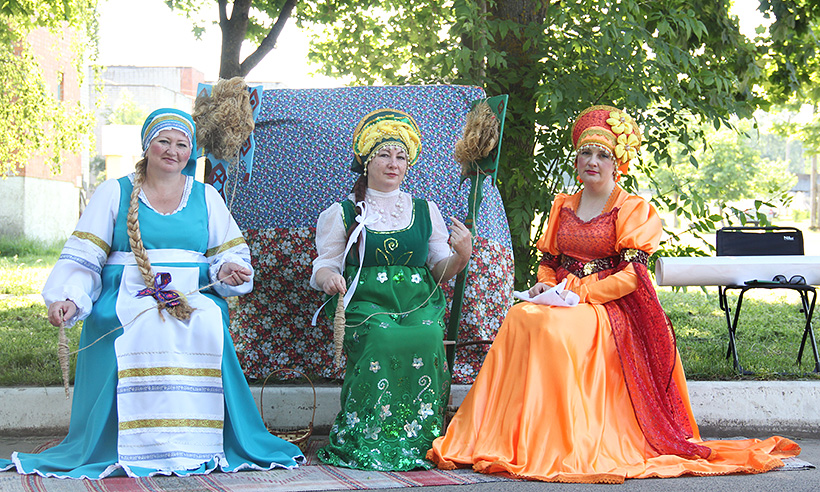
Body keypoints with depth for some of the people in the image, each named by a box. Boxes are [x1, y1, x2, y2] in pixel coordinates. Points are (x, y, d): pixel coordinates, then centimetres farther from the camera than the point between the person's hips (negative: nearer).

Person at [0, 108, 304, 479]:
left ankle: (196, 444, -26)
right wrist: (68, 298, -14)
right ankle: (139, 447, -28)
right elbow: (82, 258, 4)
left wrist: (227, 271, -10)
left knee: (206, 327, -32)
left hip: (194, 300, 2)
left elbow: (229, 254, 15)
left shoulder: (206, 197, 18)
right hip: (127, 300, -1)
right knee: (143, 329, -35)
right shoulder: (113, 194, 11)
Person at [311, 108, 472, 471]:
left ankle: (419, 440, -22)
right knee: (382, 338, -35)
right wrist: (328, 277, -15)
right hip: (365, 301, -2)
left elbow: (441, 270, 15)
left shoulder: (426, 210, 19)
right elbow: (324, 265, 9)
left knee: (425, 338, -32)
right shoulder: (342, 213, 13)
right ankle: (368, 441, -26)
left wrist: (461, 256, -7)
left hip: (420, 302, 2)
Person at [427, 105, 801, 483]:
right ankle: (506, 441, -27)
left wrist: (579, 294, -15)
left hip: (611, 308, -5)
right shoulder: (562, 206, 19)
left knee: (552, 325, -35)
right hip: (562, 301, 5)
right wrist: (546, 285, -2)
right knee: (520, 319, -28)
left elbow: (631, 275, -7)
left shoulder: (633, 210, 3)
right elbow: (548, 261, 22)